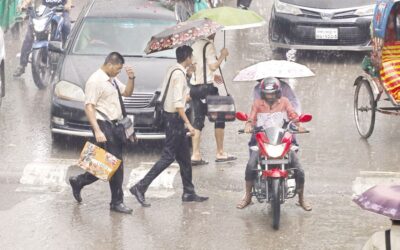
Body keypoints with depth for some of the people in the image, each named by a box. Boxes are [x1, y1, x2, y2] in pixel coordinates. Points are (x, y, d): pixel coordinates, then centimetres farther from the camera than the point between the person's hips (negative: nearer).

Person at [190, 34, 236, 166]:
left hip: (194, 86, 7)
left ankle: (196, 155, 0)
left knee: (198, 120, 7)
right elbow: (213, 66, -17)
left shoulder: (194, 45, 14)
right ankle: (220, 153, 7)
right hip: (207, 87, -7)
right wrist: (223, 55, -1)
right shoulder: (209, 45, -10)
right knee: (219, 118, 5)